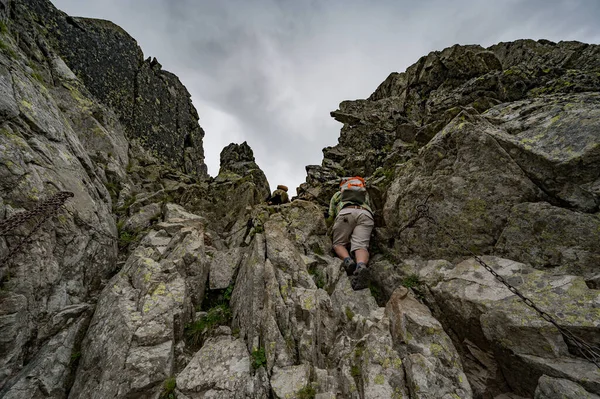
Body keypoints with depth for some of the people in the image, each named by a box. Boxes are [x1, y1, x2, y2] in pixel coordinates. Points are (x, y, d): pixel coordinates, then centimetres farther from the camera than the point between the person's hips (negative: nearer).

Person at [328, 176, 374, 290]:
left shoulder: (337, 194, 37)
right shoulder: (365, 194, 44)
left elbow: (331, 215, 30)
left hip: (346, 212, -1)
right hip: (365, 214, 2)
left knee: (338, 243, 6)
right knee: (361, 246, -13)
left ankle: (347, 260, -26)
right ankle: (361, 265, -46)